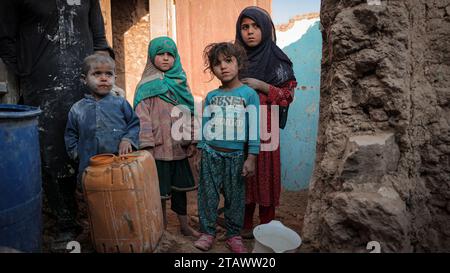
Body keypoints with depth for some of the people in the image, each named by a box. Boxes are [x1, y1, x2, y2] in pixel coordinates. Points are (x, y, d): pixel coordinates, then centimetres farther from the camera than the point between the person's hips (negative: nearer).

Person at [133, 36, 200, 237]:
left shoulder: (181, 82, 9)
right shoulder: (147, 85, -4)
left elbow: (189, 112, 12)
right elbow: (142, 116, -9)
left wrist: (191, 139, 10)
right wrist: (147, 145, -14)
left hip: (179, 145, 4)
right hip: (158, 146, -4)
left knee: (180, 185, 14)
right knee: (161, 189, 5)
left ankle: (184, 225, 29)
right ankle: (162, 228, 22)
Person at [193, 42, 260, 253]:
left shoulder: (249, 94, -4)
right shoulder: (211, 96, 6)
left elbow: (254, 127, -7)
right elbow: (205, 125, 10)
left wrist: (251, 158, -10)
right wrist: (202, 151, 8)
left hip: (236, 155, -2)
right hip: (210, 154, 3)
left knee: (235, 196, 9)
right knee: (207, 195, 8)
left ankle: (234, 235, 24)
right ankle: (207, 232, 24)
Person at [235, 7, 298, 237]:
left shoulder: (277, 59, -2)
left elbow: (288, 96, -4)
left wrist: (262, 86, -15)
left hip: (265, 129, -3)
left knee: (265, 174, 2)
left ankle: (267, 225, 19)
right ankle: (245, 223, 23)